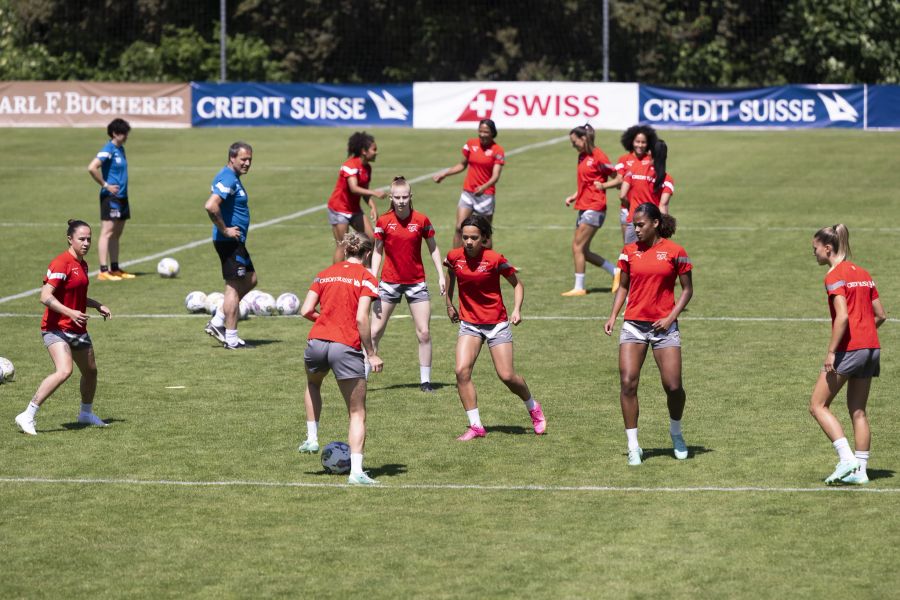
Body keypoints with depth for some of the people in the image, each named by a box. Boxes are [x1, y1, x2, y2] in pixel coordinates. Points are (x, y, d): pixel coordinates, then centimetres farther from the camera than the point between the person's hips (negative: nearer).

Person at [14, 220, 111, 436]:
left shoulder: (82, 264, 12)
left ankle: (86, 413, 44)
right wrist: (70, 312, -32)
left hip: (78, 329, 9)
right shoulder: (61, 264, -17)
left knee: (90, 371, 19)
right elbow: (45, 296, -24)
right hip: (57, 328, -9)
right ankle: (27, 416, -23)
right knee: (64, 371, -26)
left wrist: (98, 305, 15)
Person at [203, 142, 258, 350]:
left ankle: (217, 322, 18)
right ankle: (231, 339, 1)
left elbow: (213, 205, 27)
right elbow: (211, 206, -32)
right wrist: (225, 230, -22)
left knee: (250, 280, 18)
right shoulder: (228, 179, -18)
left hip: (235, 241, 11)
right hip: (230, 241, -11)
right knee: (234, 287, -5)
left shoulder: (231, 178, 14)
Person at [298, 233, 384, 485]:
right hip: (346, 348, -4)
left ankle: (312, 439, 31)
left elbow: (306, 310, 6)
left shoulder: (325, 274, 13)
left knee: (313, 384, 38)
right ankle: (356, 471, -9)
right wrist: (371, 353, -6)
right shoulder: (366, 278, -1)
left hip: (317, 342, 4)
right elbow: (361, 319, -12)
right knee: (357, 414, 3)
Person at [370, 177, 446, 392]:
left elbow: (433, 248, 5)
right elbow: (377, 251, 3)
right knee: (375, 331, 0)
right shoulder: (383, 221, -4)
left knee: (424, 333, -3)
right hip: (390, 282, 0)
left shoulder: (421, 220, -5)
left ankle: (425, 380, 7)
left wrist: (441, 276, 1)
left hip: (416, 283, 0)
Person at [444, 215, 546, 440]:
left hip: (496, 324, -3)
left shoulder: (494, 259, -15)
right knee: (462, 371, -16)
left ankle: (534, 409, 27)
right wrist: (449, 304, 23)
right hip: (469, 323, 3)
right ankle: (476, 426, -8)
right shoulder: (454, 257, -5)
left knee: (507, 376, -4)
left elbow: (517, 284, -1)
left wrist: (517, 309, -14)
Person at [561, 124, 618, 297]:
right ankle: (617, 272, 18)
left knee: (578, 247, -9)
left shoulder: (598, 156, -11)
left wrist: (603, 185, -19)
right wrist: (573, 197, 12)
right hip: (583, 207, 10)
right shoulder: (582, 157, 15)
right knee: (582, 250, 9)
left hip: (594, 208, -10)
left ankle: (579, 287, -2)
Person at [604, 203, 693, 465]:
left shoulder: (674, 251, -3)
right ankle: (633, 446, -2)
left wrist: (671, 317, -10)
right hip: (634, 324, 2)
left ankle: (676, 433, 25)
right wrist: (613, 316, 1)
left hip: (663, 326, -2)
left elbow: (687, 289, 2)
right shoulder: (629, 251, 5)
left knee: (673, 386, -4)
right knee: (627, 383, -10)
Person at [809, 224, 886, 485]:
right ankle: (860, 470, 11)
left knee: (818, 405, 1)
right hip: (872, 348, 8)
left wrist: (831, 352, -18)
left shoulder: (835, 276, -10)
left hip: (849, 348, -8)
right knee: (858, 411, 13)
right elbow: (880, 314, 14)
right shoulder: (863, 273, 13)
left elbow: (842, 316, -20)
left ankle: (847, 459, -10)